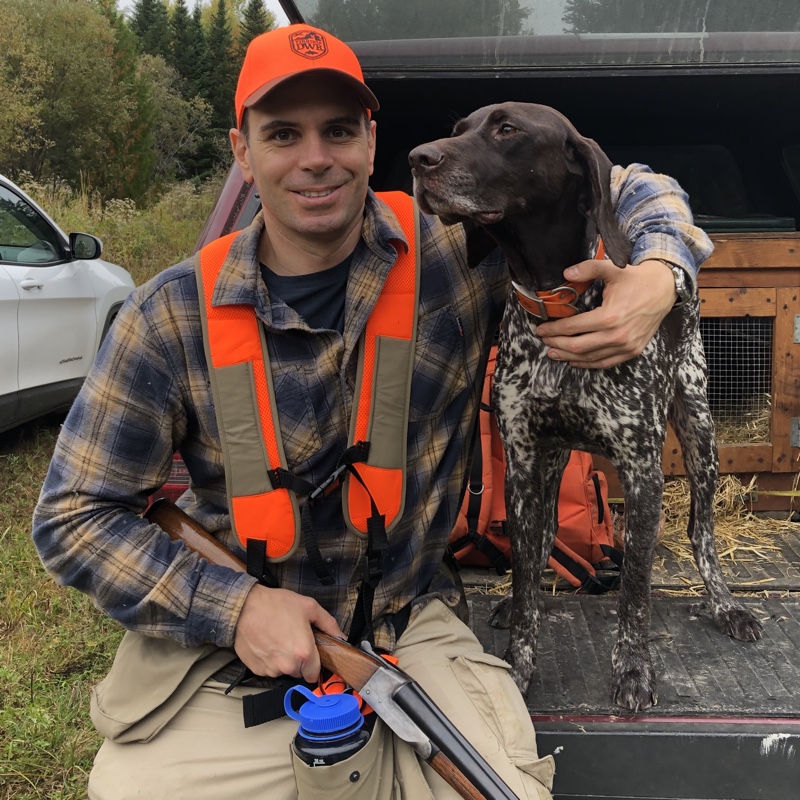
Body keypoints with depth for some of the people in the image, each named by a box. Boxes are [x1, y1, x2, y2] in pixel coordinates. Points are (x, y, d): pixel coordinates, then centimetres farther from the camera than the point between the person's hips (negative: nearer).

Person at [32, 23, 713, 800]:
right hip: (219, 648, 0)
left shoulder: (458, 251, -10)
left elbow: (629, 188, 1)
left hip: (410, 631, 1)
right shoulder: (171, 317, -11)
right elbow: (75, 514, -6)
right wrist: (232, 607, -18)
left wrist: (657, 278, -23)